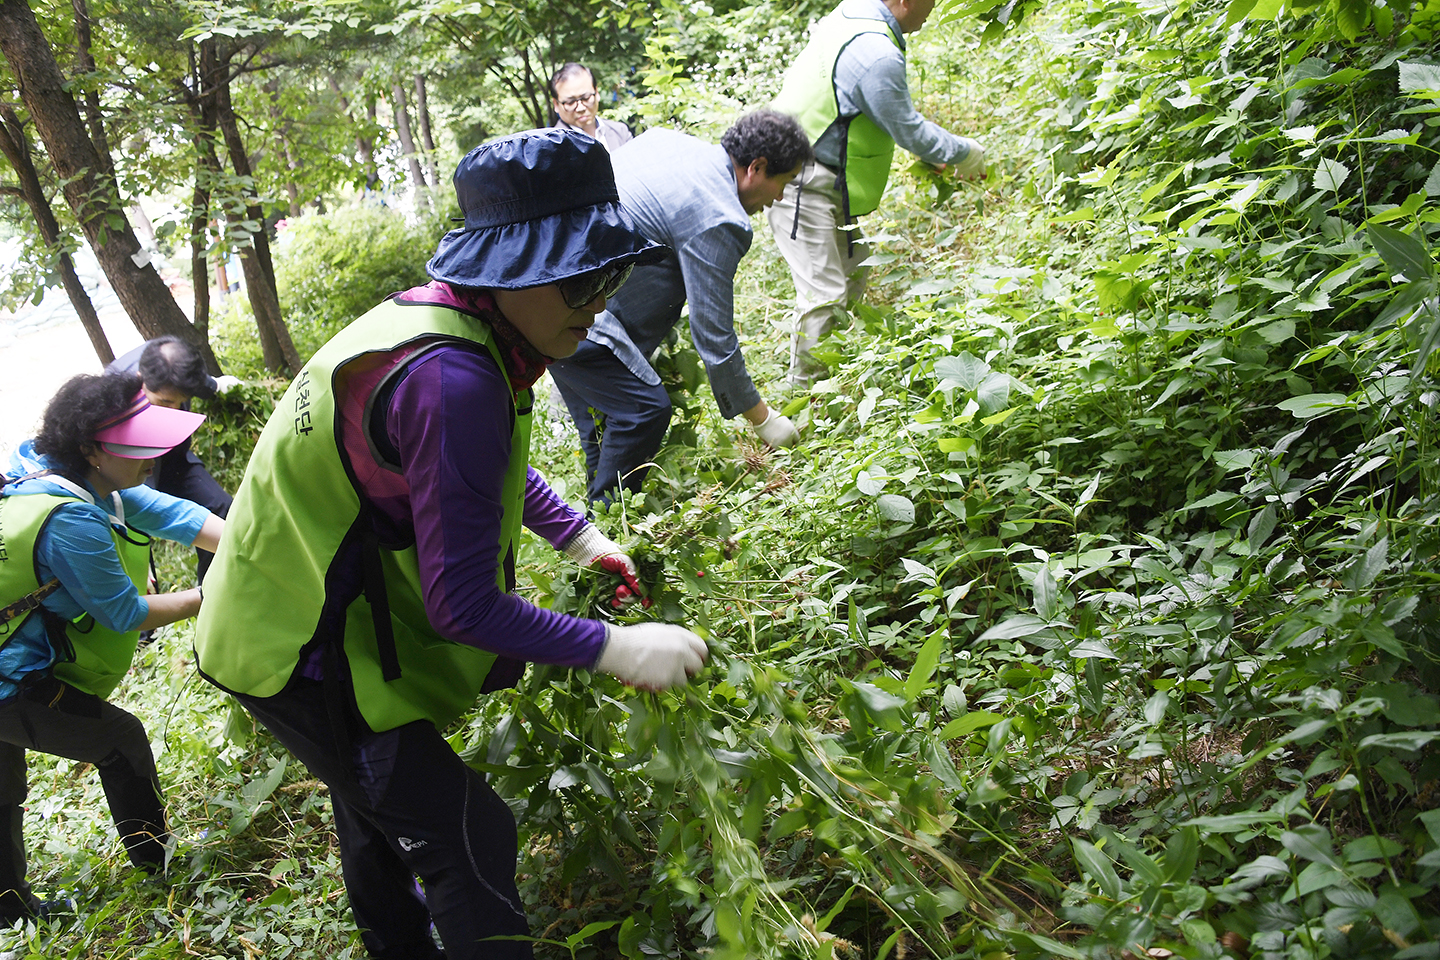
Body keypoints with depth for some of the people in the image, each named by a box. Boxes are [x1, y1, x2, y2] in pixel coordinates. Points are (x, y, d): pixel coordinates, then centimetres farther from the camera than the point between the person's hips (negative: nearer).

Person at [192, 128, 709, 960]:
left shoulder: (439, 318, -3)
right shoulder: (450, 380, -35)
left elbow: (490, 464, 17)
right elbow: (461, 605, -32)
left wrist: (578, 533, 10)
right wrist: (612, 649, -27)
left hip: (286, 612, 11)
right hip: (302, 652, -11)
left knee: (380, 807, 31)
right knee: (468, 842, -4)